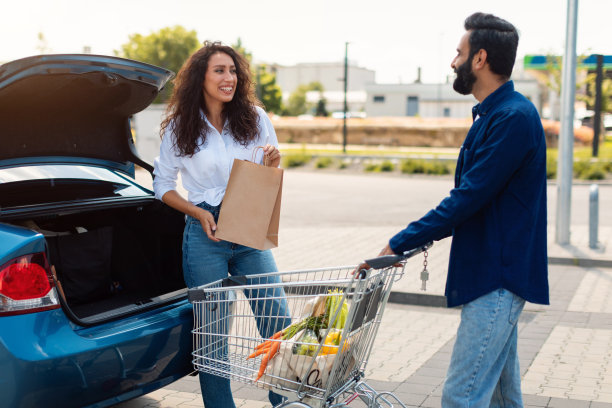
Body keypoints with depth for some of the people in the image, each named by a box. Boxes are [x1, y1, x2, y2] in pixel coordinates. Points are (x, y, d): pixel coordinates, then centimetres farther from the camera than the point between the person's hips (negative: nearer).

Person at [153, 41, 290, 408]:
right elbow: (163, 185, 6)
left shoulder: (256, 118, 4)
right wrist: (198, 212, -10)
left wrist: (273, 163, -10)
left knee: (279, 323, 1)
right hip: (205, 235, -1)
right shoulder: (180, 126, 1)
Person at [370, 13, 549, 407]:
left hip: (498, 278, -10)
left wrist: (402, 242, -17)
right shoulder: (493, 114, 15)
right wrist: (424, 235, 10)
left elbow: (468, 198, -22)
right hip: (492, 274, 10)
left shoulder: (513, 118, -19)